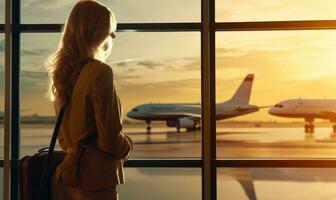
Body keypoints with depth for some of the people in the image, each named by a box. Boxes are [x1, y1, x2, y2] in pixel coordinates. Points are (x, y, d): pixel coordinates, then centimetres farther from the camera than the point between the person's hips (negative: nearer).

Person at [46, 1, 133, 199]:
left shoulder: (62, 72, 6)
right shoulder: (100, 72, -17)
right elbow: (110, 138, -16)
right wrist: (127, 146, 3)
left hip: (66, 177, 8)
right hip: (95, 180, -8)